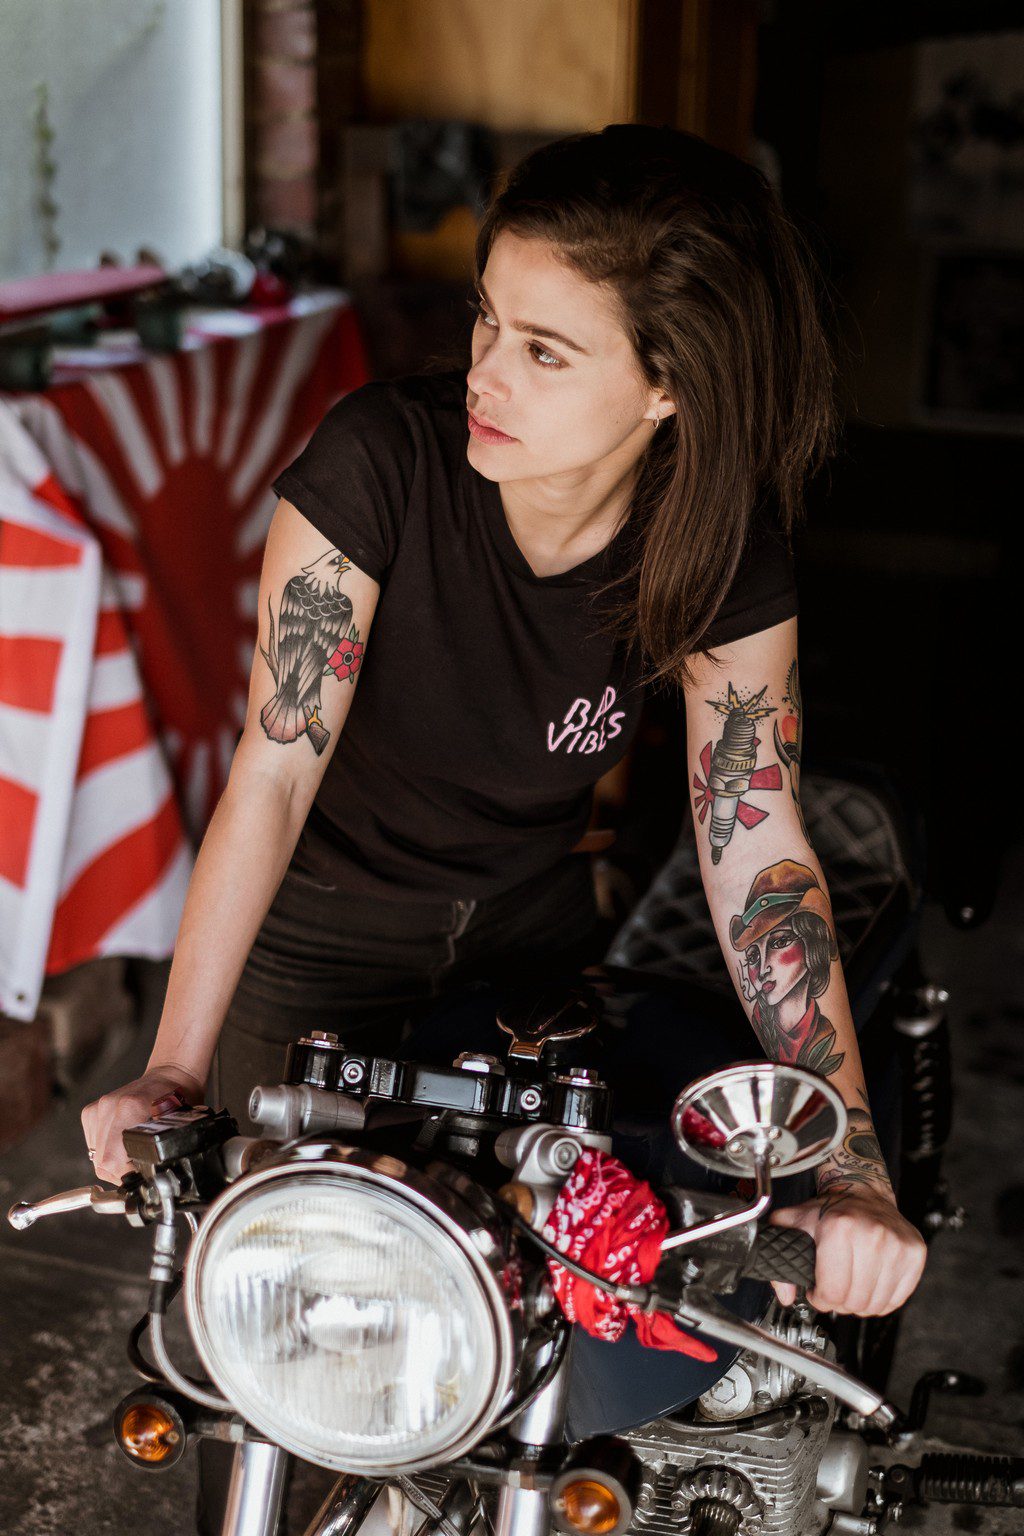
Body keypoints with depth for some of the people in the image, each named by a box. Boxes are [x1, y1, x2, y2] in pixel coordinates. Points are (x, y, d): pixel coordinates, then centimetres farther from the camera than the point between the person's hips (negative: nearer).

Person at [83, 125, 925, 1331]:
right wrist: (174, 1069, -34)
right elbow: (273, 774, -28)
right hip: (321, 927, -2)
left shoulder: (725, 551, -20)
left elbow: (757, 847, -20)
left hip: (530, 926, 3)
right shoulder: (379, 460, -29)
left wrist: (851, 1167, -28)